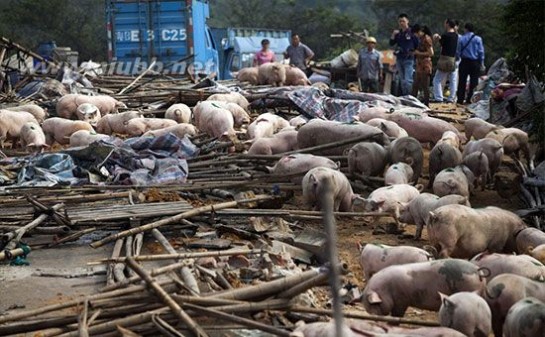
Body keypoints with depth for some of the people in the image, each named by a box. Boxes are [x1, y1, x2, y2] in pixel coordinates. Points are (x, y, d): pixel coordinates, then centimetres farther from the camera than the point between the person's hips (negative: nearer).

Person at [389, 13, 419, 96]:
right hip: (399, 59, 6)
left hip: (408, 59, -6)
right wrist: (393, 35, -5)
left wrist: (412, 51, -5)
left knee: (408, 80, -14)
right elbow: (391, 43, 10)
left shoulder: (411, 32, -3)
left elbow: (417, 45, -1)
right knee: (402, 81, 11)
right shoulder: (398, 33, 13)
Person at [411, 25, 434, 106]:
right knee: (415, 86, 12)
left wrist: (419, 53, -13)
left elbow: (431, 53, -17)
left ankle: (426, 104, -1)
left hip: (425, 66, -10)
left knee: (425, 86, -5)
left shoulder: (427, 39, -12)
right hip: (419, 66, 10)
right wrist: (416, 53, 11)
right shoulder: (421, 39, 16)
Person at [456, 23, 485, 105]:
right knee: (473, 82, 6)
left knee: (462, 81, 6)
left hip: (464, 62, 0)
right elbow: (481, 52, -1)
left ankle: (460, 99, 7)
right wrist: (482, 63, 6)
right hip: (475, 62, 0)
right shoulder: (478, 39, -3)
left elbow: (458, 51, -2)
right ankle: (470, 99, 5)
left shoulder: (461, 38, -3)